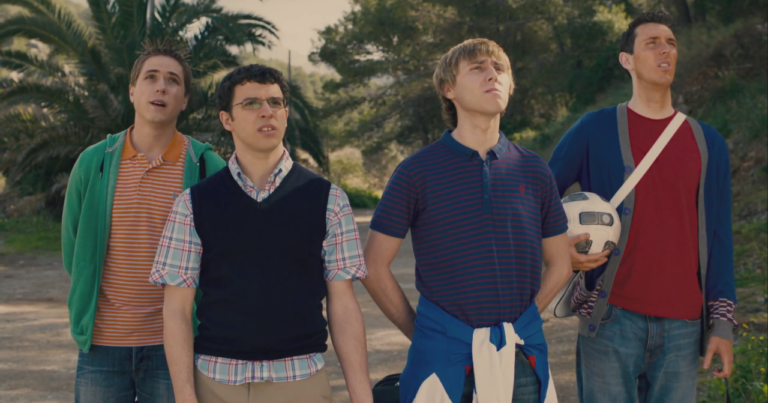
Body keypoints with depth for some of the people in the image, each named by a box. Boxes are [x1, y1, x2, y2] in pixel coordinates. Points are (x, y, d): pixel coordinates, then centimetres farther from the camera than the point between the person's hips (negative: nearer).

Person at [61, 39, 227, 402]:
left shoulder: (207, 168, -3)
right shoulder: (93, 163, 2)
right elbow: (73, 250, 11)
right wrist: (85, 316, 12)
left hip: (174, 345, -2)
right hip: (102, 345, 2)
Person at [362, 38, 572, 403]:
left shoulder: (533, 171, 6)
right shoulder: (416, 172, -2)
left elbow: (559, 264, 13)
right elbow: (375, 266, 1)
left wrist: (517, 325, 6)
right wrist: (418, 332, 1)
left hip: (521, 356, 3)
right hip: (443, 355, -2)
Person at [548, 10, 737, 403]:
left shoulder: (707, 142, 10)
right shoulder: (595, 130, 1)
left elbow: (718, 236, 9)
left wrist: (722, 323, 4)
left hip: (682, 325, 3)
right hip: (612, 317, -3)